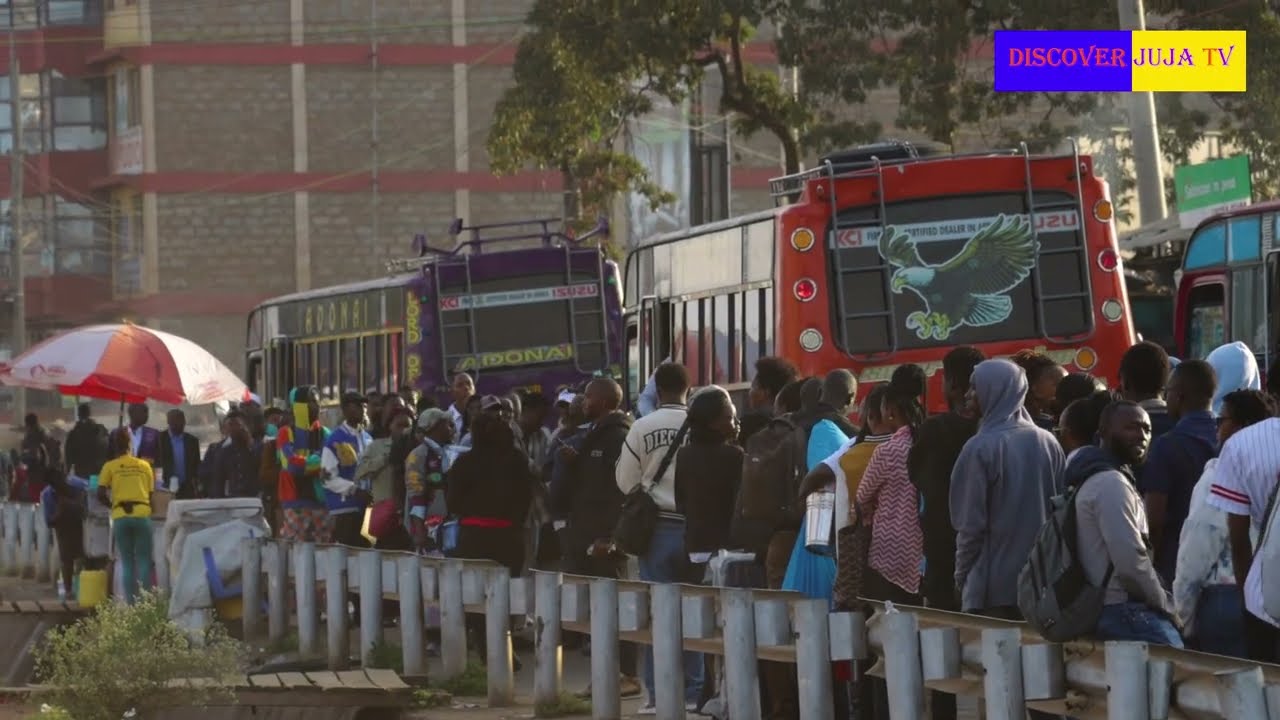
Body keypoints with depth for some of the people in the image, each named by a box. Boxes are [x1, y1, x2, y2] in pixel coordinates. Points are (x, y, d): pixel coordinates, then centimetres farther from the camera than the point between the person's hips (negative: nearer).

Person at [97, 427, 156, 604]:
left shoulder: (110, 467, 5)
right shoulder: (145, 466, 9)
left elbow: (101, 495, 0)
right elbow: (151, 493, 11)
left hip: (120, 516, 0)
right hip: (142, 513, 0)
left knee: (127, 561, 6)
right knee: (144, 560, 3)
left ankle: (131, 601, 2)